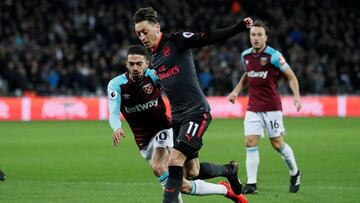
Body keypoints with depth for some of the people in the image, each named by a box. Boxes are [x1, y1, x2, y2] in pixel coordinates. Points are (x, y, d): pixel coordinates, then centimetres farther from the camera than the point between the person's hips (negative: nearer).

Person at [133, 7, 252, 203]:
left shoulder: (177, 40, -8)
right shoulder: (154, 58, 14)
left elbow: (209, 38, -17)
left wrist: (240, 27, -27)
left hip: (196, 112, -8)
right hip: (177, 117, 8)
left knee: (175, 161, -18)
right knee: (191, 173, 7)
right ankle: (229, 170, 34)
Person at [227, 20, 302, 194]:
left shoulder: (273, 55, -11)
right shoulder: (245, 55, 6)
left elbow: (291, 76, -6)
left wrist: (296, 95, -19)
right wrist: (236, 91, 14)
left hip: (271, 107, -4)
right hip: (253, 107, 5)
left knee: (277, 143, 1)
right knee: (250, 143, -7)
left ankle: (295, 173, 25)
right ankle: (251, 184, -5)